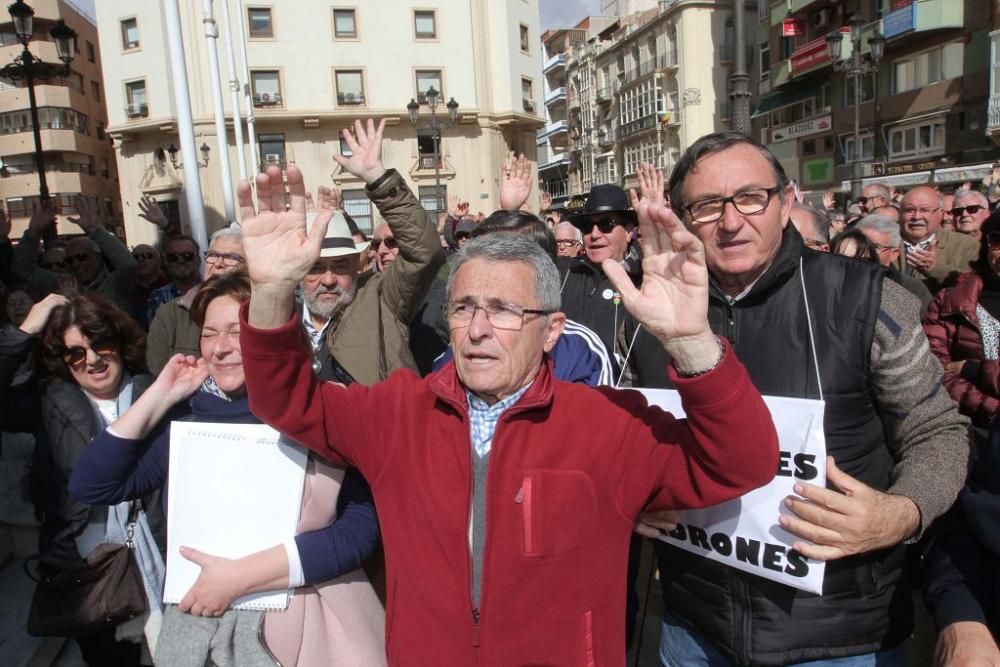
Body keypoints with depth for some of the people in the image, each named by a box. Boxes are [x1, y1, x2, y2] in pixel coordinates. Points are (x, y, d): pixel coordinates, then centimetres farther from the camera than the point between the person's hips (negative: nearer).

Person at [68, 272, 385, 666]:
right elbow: (90, 487, 0)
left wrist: (240, 576, -19)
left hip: (308, 626, -3)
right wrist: (159, 396, -6)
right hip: (201, 625, 4)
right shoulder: (190, 418, 1)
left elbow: (360, 527, -19)